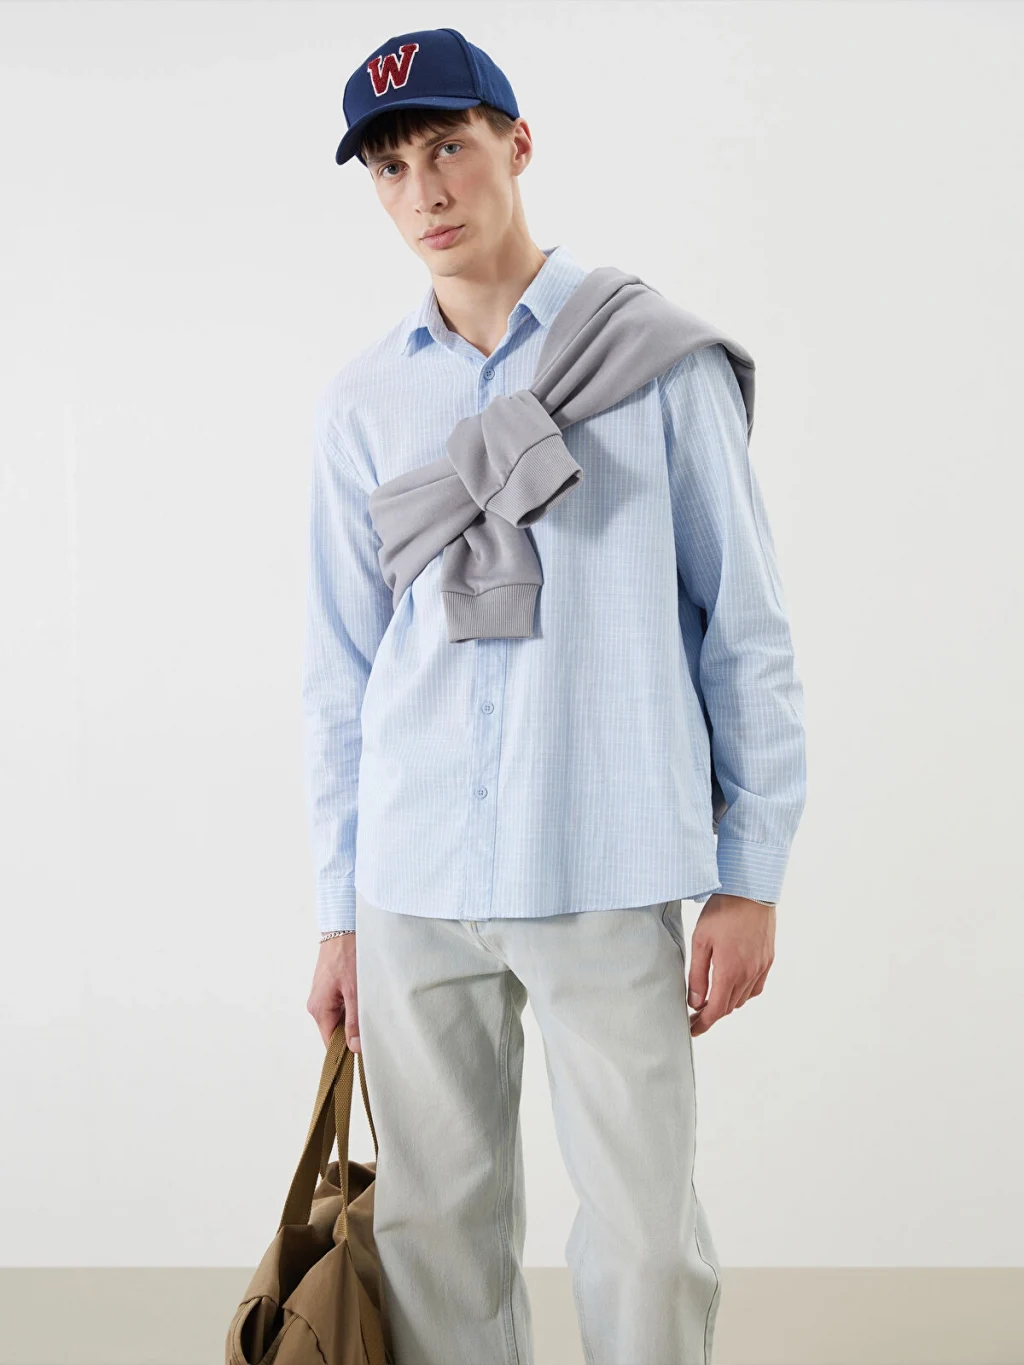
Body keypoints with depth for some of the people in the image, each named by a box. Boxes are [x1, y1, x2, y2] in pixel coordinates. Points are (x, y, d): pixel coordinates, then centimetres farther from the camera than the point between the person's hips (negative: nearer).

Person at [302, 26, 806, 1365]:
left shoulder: (654, 351, 0)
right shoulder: (364, 401, 10)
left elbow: (745, 624, 2)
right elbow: (342, 667, 13)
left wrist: (751, 875, -1)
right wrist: (339, 912, 11)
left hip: (609, 880, -3)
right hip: (413, 890, 3)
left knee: (647, 1245, 1)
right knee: (435, 1230, 9)